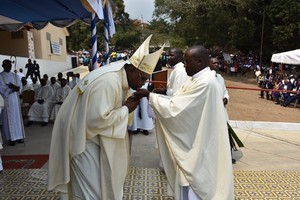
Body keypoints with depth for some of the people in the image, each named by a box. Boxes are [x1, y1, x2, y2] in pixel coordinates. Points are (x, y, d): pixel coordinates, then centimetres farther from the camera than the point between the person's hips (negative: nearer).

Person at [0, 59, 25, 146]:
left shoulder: (15, 75, 12)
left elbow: (20, 85, 6)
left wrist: (16, 88, -15)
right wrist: (13, 88, -19)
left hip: (16, 99, 4)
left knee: (17, 117, 7)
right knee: (9, 119, -1)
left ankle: (18, 136, 15)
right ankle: (10, 138, 6)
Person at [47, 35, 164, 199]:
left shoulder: (121, 75, -2)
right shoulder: (108, 81, -31)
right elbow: (97, 119, -32)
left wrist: (131, 100, -8)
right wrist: (126, 109, -22)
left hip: (90, 132, 9)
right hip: (81, 135, -9)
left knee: (103, 180, 21)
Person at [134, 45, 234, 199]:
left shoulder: (205, 82, -25)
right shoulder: (198, 78, 8)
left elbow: (175, 109, -26)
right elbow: (177, 101, 6)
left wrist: (149, 95, -17)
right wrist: (152, 96, -5)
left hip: (198, 147, -9)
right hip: (194, 142, 10)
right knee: (189, 184, 24)